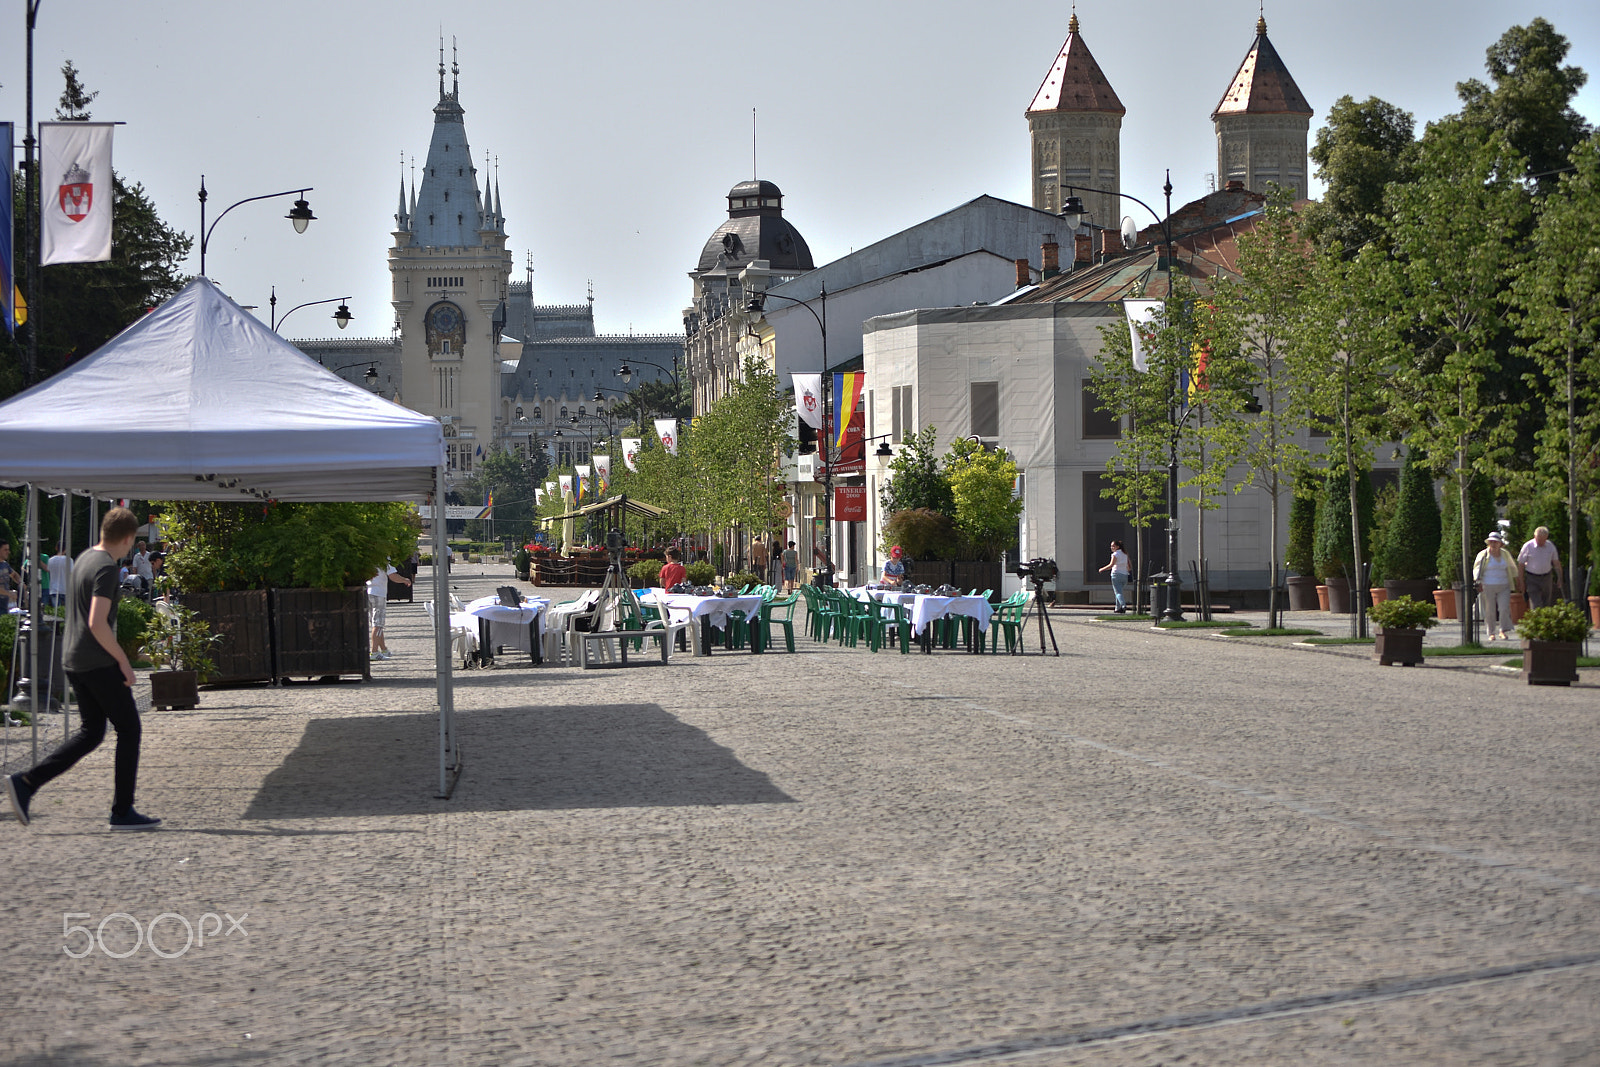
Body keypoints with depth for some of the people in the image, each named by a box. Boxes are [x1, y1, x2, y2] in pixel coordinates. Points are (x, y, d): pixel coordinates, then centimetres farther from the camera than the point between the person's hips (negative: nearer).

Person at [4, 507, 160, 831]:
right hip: (99, 662, -9)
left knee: (90, 734, 12)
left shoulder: (83, 559, 13)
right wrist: (122, 659, -14)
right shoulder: (106, 568, -16)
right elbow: (97, 623, -24)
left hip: (73, 660, 9)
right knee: (129, 729, 2)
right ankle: (122, 811, 4)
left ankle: (26, 783, 1)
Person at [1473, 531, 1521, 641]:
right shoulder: (1483, 555, 1)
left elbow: (1512, 567, 23)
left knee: (1505, 608, -10)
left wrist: (1517, 581, 27)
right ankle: (1491, 633, 8)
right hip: (1488, 587, -2)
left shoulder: (1505, 554, 10)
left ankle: (1502, 631, 1)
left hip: (1504, 586, 2)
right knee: (1490, 610, -1)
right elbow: (1477, 569, -1)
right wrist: (1478, 582, -14)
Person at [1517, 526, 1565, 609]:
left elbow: (1556, 563, 11)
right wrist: (1521, 581, -3)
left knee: (1546, 605, 9)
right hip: (1532, 579, -4)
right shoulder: (1528, 547, -8)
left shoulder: (1550, 546, 2)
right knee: (1535, 606, -13)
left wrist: (1560, 578, 11)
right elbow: (1521, 564, -2)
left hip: (1547, 577, 4)